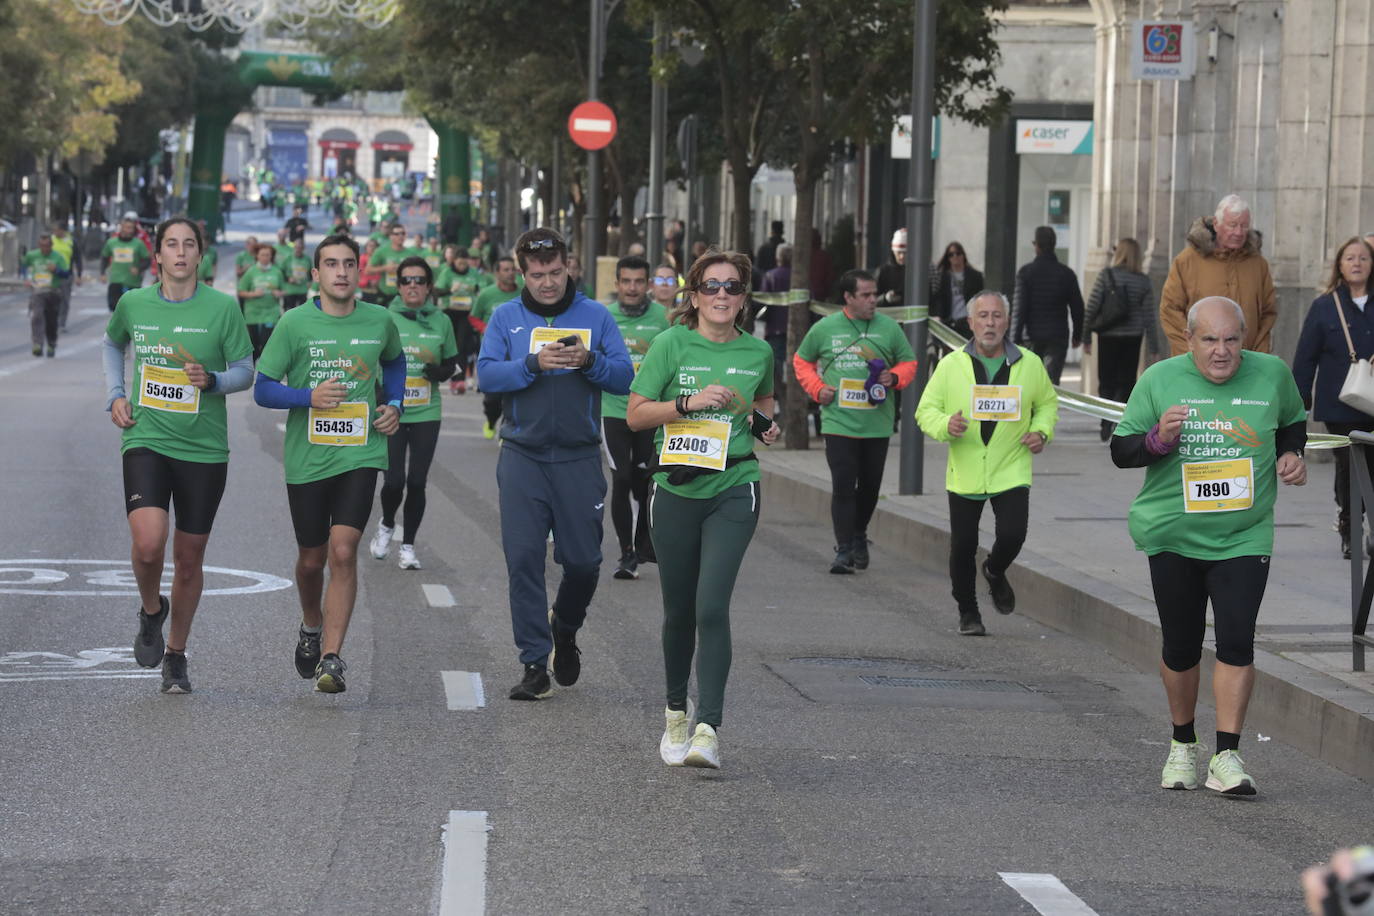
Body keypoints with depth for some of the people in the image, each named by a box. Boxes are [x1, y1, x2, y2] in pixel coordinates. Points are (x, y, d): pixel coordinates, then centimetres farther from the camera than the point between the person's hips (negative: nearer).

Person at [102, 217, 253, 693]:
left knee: (189, 559, 8)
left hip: (204, 448, 0)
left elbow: (245, 370, 3)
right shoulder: (133, 304, 3)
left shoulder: (223, 307, -4)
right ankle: (152, 610, 12)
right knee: (148, 543, -21)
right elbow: (111, 343, 24)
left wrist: (211, 380, -17)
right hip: (146, 440, 0)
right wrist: (115, 395, 11)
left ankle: (176, 655, 27)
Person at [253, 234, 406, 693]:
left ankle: (332, 658, -16)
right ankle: (312, 626, 43)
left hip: (361, 453, 0)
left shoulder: (379, 321, 3)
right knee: (311, 558, 12)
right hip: (306, 459, 0)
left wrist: (394, 405, 9)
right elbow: (263, 388, -3)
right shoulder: (295, 323, -5)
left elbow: (394, 361, 26)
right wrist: (308, 397, -20)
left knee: (343, 550, -16)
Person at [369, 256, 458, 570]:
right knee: (394, 481, -7)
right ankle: (387, 526, 25)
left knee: (417, 482, 2)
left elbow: (451, 364, 12)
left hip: (426, 414, 2)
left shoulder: (441, 322, 3)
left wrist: (439, 371, -11)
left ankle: (408, 546, 16)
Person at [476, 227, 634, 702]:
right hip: (522, 455, 0)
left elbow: (625, 377, -1)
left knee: (583, 561, 2)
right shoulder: (506, 317, 5)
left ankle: (565, 629, 33)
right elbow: (487, 374, -6)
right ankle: (534, 664, 1)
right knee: (524, 558, -5)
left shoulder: (596, 316, 5)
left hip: (579, 457, 0)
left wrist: (589, 361, -19)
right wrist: (534, 363, -21)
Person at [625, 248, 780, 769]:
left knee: (712, 606, -15)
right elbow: (635, 414, -4)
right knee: (679, 610, 11)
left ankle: (708, 730, -17)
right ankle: (676, 715, 32)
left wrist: (766, 423, 7)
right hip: (677, 488, 0)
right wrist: (691, 402, -17)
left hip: (734, 493, 0)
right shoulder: (671, 345, -2)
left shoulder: (758, 352, 6)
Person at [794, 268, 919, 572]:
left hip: (877, 424, 2)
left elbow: (908, 363, 12)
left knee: (870, 486, 13)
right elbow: (802, 361, 14)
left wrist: (894, 377, -10)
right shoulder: (824, 328, 1)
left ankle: (859, 535, 36)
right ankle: (844, 549, -6)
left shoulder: (889, 328, 3)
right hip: (839, 423, -2)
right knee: (843, 487, -9)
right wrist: (817, 389, -1)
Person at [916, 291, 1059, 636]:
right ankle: (968, 611, 25)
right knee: (963, 546, 4)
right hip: (964, 474, 0)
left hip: (1011, 473, 0)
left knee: (1012, 536, -14)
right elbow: (925, 410, 2)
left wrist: (1041, 431, -2)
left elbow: (1048, 402, 17)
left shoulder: (1030, 364, 2)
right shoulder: (950, 365, -1)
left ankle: (995, 572, 22)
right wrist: (946, 425, -19)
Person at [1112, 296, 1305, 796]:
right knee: (1180, 647, 8)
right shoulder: (1159, 379, -5)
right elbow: (1120, 450, -2)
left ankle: (1227, 756, -10)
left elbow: (1293, 420, 21)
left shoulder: (1272, 374, 0)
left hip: (1244, 539, 0)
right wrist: (1158, 439, -21)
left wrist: (1291, 455, 1)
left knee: (1236, 641, -13)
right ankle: (1183, 745, 29)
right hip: (1173, 535, 0)